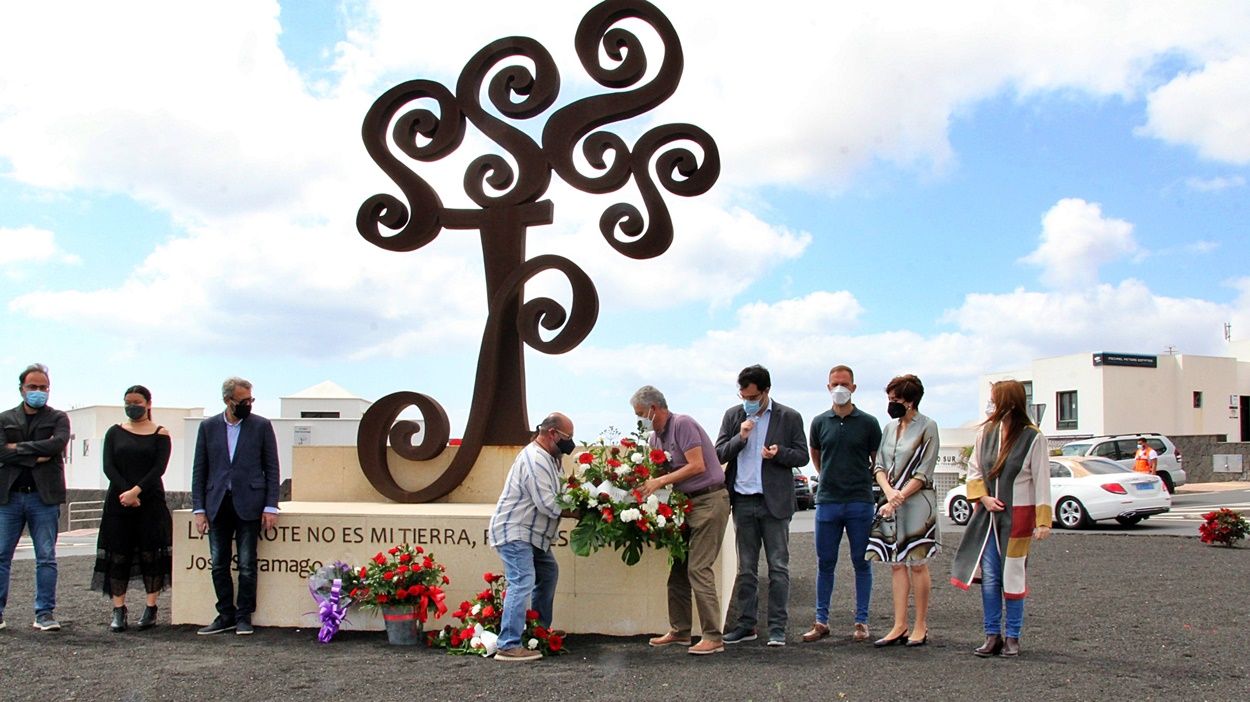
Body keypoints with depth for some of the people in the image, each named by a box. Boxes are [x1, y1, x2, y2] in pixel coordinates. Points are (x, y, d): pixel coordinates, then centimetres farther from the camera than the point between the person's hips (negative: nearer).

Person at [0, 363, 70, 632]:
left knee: (46, 558, 0)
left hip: (44, 496, -1)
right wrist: (35, 458, -12)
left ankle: (45, 613, 5)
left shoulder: (58, 418, 8)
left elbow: (58, 443, -12)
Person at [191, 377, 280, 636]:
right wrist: (198, 508, 1)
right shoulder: (208, 426, 7)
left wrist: (270, 507, -6)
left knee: (247, 565, 2)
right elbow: (199, 470, 7)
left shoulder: (261, 426, 1)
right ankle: (226, 615, 18)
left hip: (248, 505, -2)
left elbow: (272, 469, 1)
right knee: (219, 564, 7)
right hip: (217, 505, 2)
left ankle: (244, 616, 13)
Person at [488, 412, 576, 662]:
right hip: (514, 532, -11)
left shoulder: (549, 458, 11)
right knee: (522, 583, -17)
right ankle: (509, 646, -19)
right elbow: (548, 505, -26)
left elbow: (557, 493, 11)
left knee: (548, 573, 20)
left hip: (530, 533, 11)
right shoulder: (535, 461, -23)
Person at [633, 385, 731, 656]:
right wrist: (642, 486, -6)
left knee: (699, 569, -12)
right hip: (687, 503, 9)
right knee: (678, 569, 11)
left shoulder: (682, 424, -14)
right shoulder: (654, 438, 12)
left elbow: (697, 466, -20)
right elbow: (653, 471, 13)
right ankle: (679, 631, 21)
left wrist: (660, 481, -20)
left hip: (709, 500, -9)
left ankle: (713, 638, -8)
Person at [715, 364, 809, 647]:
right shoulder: (733, 416, 8)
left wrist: (779, 453, -17)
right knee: (745, 568, 10)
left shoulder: (789, 417, 0)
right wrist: (740, 437, -12)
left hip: (774, 502, -3)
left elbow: (802, 456, 2)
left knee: (778, 567, 0)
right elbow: (719, 454, 5)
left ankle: (777, 627, 6)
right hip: (743, 501, 3)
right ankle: (746, 624, 18)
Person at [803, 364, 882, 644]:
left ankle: (861, 621, 13)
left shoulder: (868, 422, 0)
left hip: (860, 503, -2)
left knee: (862, 563, 5)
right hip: (827, 502, 2)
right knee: (825, 564, 6)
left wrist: (860, 482, 6)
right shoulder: (820, 422, 6)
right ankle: (821, 621, 13)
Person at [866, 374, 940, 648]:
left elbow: (924, 472, -9)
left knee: (917, 564, -1)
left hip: (917, 503, -6)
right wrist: (889, 493, -8)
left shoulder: (927, 427, -4)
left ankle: (920, 627, 7)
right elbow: (879, 466, 9)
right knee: (896, 564, 6)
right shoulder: (890, 428, 13)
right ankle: (900, 627, 10)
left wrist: (900, 497, -14)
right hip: (891, 505, 6)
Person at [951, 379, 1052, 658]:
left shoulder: (1032, 437, -9)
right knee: (989, 577, 3)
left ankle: (1012, 637, 14)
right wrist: (983, 498, -3)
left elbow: (1041, 481, -7)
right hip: (987, 514, 4)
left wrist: (1042, 520, -9)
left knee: (1013, 577, 3)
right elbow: (973, 470, 12)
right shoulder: (985, 432, 3)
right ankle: (992, 635, 12)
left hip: (1018, 515, -4)